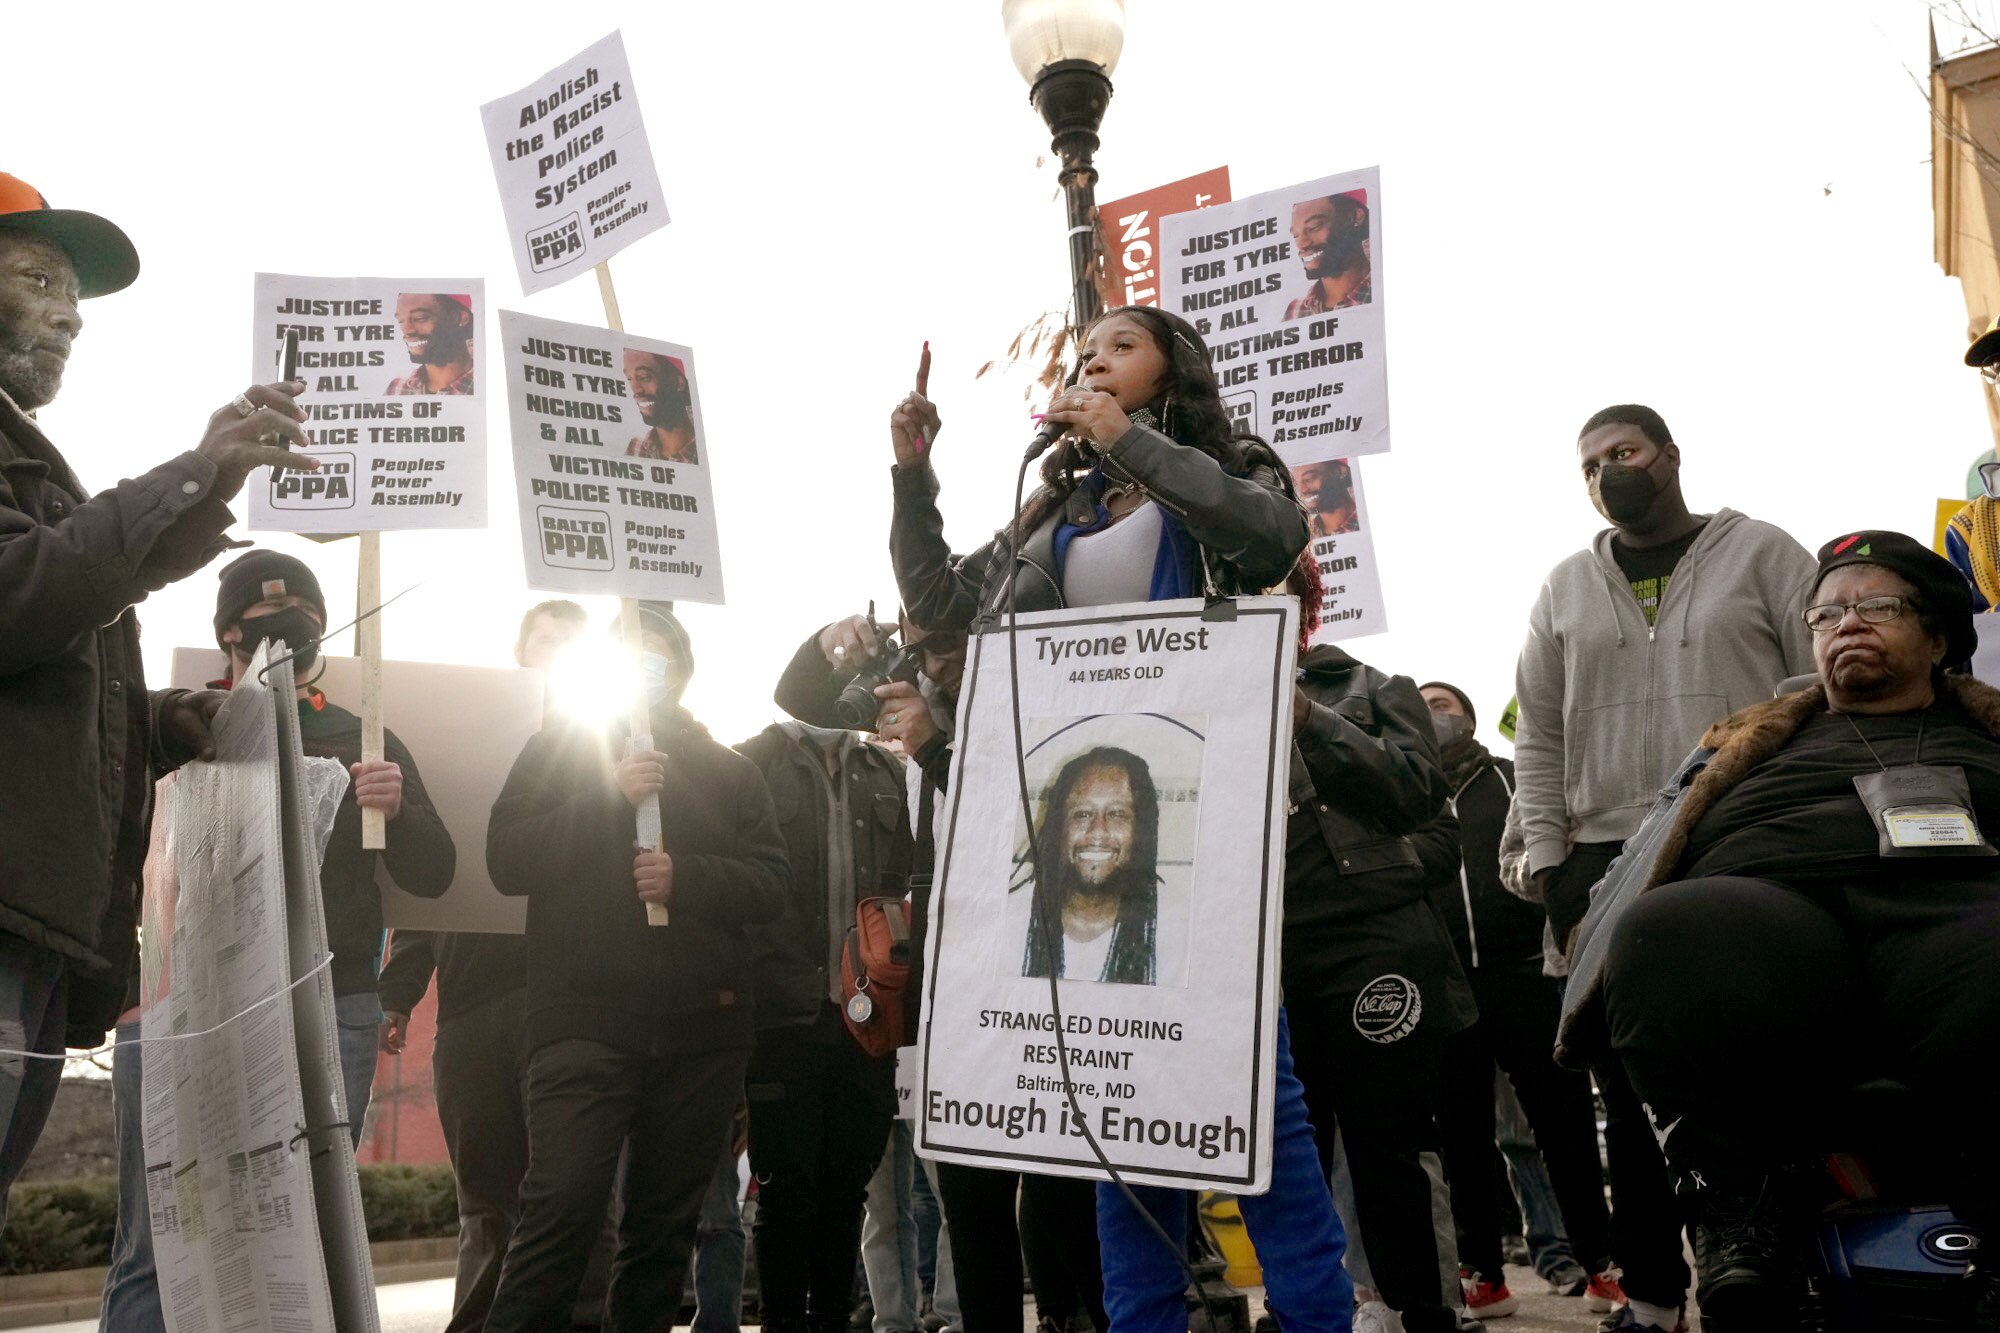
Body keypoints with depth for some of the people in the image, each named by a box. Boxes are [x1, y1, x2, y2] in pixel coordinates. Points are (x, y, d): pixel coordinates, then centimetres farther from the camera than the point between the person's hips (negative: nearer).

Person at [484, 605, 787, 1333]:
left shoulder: (727, 770, 14)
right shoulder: (557, 750, 9)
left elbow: (772, 884, 5)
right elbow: (506, 860, -4)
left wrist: (688, 877, -13)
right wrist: (608, 797, -13)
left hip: (701, 1030, 3)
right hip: (584, 1021, -3)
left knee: (666, 1221, 10)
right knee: (561, 1208, -13)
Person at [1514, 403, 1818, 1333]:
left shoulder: (1761, 555, 8)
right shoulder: (1566, 590, 16)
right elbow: (1539, 742, 13)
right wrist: (1550, 868, 3)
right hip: (1608, 864, 3)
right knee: (1633, 1087, 5)